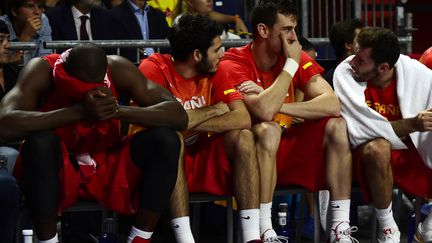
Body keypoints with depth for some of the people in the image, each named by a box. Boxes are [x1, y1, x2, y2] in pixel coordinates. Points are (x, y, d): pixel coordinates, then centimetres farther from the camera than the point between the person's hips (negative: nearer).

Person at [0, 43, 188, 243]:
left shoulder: (118, 69, -12)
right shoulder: (42, 70, -19)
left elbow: (179, 115, -17)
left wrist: (118, 110, -32)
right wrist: (79, 112, -41)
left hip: (107, 169, 3)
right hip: (53, 174, -3)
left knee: (166, 139, -20)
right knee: (40, 141, -35)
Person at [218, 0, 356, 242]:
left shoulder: (298, 57, -1)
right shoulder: (234, 63, -16)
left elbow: (332, 104, -14)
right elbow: (264, 111, -33)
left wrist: (278, 106, -26)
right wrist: (291, 65, -21)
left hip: (286, 149, 5)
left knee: (336, 125, -14)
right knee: (267, 129, -34)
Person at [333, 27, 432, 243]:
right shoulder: (344, 73, -18)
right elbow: (365, 128, -24)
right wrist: (412, 125, -34)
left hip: (414, 152, 3)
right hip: (374, 155, -3)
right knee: (377, 147, -37)